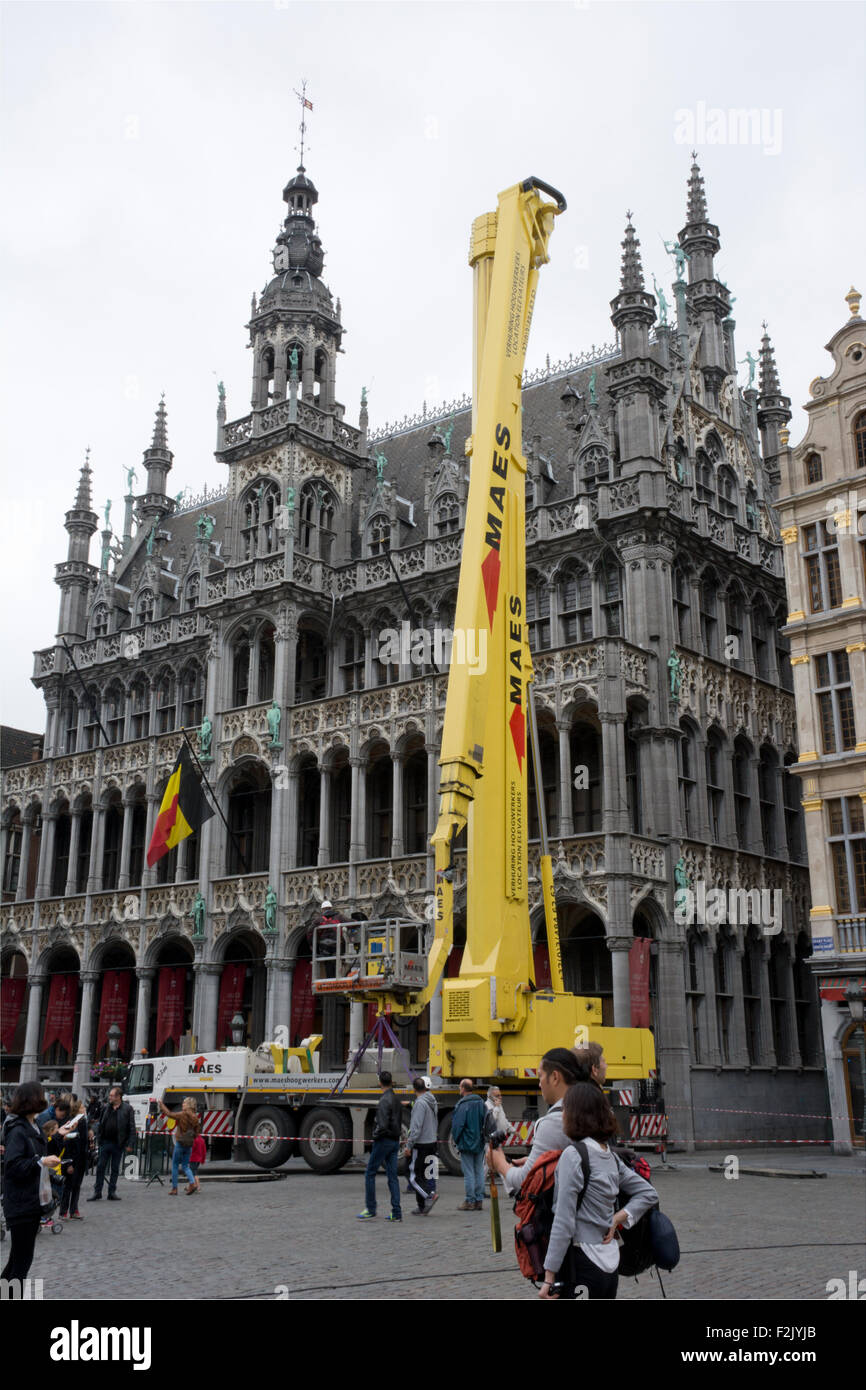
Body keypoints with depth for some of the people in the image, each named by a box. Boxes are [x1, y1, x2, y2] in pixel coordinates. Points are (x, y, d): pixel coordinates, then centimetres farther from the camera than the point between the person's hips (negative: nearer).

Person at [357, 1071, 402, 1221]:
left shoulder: (384, 1101, -18)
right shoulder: (396, 1099, 11)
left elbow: (382, 1126, -24)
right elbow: (400, 1120, 20)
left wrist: (375, 1135, -8)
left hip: (384, 1141, -8)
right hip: (395, 1141, 8)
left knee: (370, 1174, 3)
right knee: (392, 1176, 7)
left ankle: (370, 1210, 6)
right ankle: (396, 1213, 5)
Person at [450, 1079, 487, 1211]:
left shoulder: (463, 1105, -16)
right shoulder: (481, 1103, 7)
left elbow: (457, 1125, -16)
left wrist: (456, 1140, 0)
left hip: (467, 1144, -7)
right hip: (480, 1144, 7)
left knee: (469, 1173, -1)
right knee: (479, 1172, 11)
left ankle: (469, 1201, 2)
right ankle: (479, 1200, 14)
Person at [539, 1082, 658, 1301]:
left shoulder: (573, 1155, -15)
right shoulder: (610, 1155, 8)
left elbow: (564, 1223, -17)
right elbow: (649, 1194, 16)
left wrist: (549, 1276, -13)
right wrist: (617, 1219, 6)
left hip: (583, 1266, -8)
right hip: (610, 1263, 8)